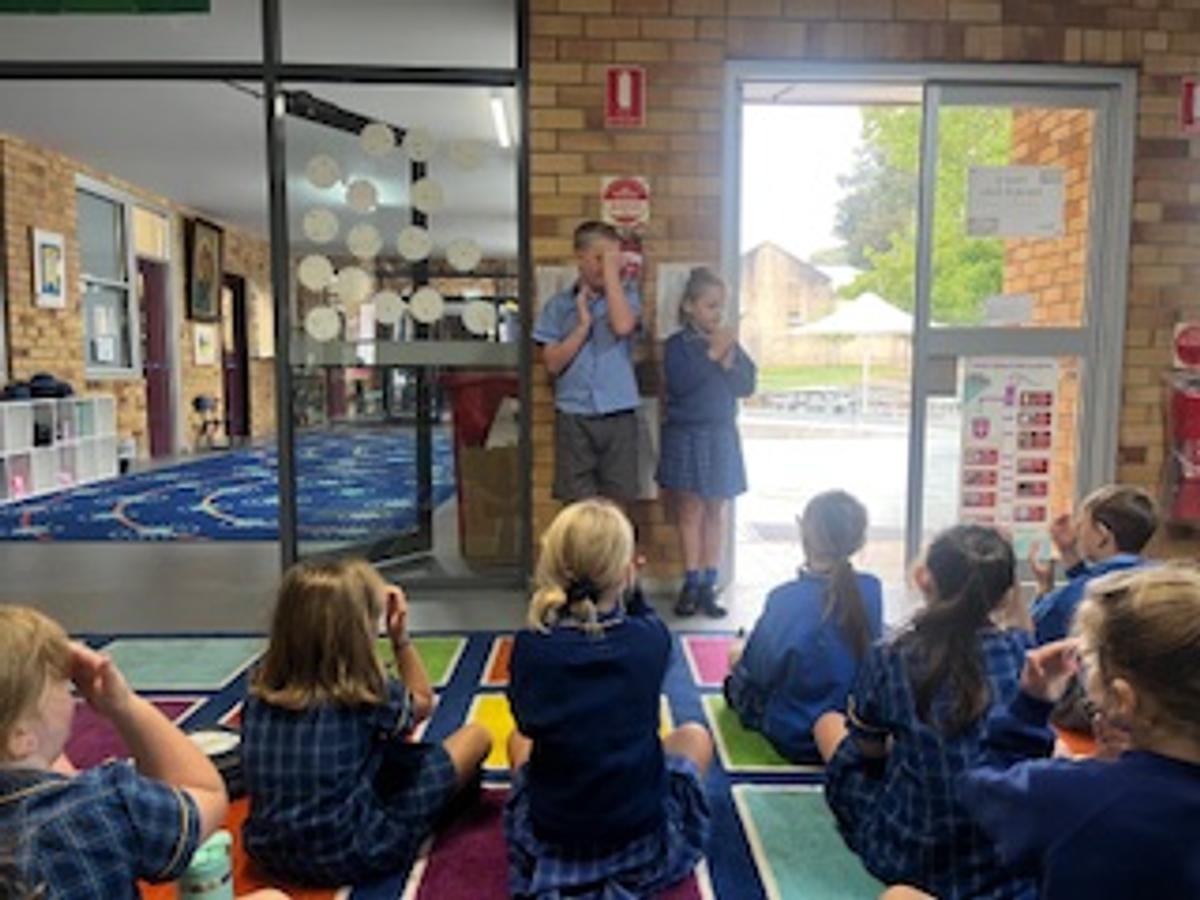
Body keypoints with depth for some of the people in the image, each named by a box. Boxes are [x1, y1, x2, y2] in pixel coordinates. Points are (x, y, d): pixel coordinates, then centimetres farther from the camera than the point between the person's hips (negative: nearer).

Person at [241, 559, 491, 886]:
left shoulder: (260, 691, -8)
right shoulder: (366, 695, -20)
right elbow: (422, 702, 3)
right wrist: (400, 636, 1)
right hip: (352, 857, -6)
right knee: (476, 735, 6)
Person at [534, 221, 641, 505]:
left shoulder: (626, 297, 7)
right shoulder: (559, 305, 7)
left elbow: (623, 326, -16)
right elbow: (553, 363, 1)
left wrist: (612, 271, -10)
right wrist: (583, 324, -7)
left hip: (619, 416, 0)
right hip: (574, 417, 0)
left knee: (617, 504, 5)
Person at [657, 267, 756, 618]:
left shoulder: (731, 343, 8)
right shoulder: (677, 345, -4)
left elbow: (747, 386, 0)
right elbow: (679, 383, -19)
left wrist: (729, 361, -15)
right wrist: (711, 354, -19)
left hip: (721, 437, 4)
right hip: (686, 435, -4)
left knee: (716, 513, 7)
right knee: (690, 512, 1)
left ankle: (709, 585, 14)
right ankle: (692, 583, 10)